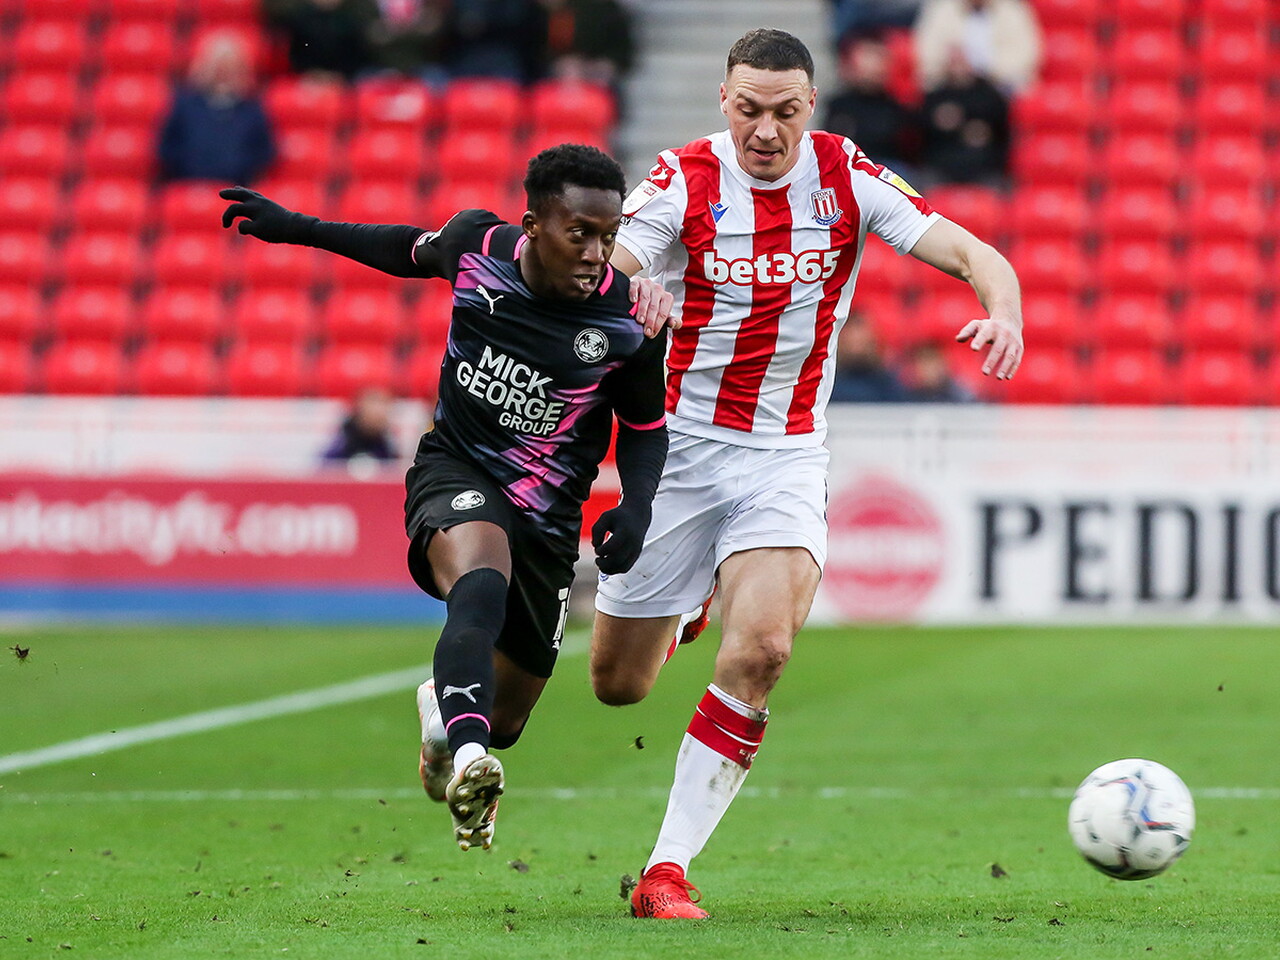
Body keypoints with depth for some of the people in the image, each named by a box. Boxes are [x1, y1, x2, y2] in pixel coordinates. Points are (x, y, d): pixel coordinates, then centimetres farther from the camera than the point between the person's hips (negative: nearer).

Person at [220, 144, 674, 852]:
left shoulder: (627, 321, -13)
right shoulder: (478, 244, -10)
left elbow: (645, 428, 3)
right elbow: (416, 251, 14)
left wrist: (636, 509, -15)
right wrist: (298, 228, 18)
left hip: (546, 520, 2)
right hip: (454, 474, -2)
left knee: (504, 720, 10)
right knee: (481, 587, -38)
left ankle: (445, 705, 48)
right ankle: (467, 762, -55)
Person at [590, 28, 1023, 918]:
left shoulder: (846, 177, -6)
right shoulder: (685, 179, -10)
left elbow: (974, 254, -9)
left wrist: (1004, 312, -32)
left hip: (786, 456, 0)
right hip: (677, 444, 0)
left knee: (762, 648, -24)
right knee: (618, 686, 7)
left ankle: (668, 869, -16)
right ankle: (680, 603, 45)